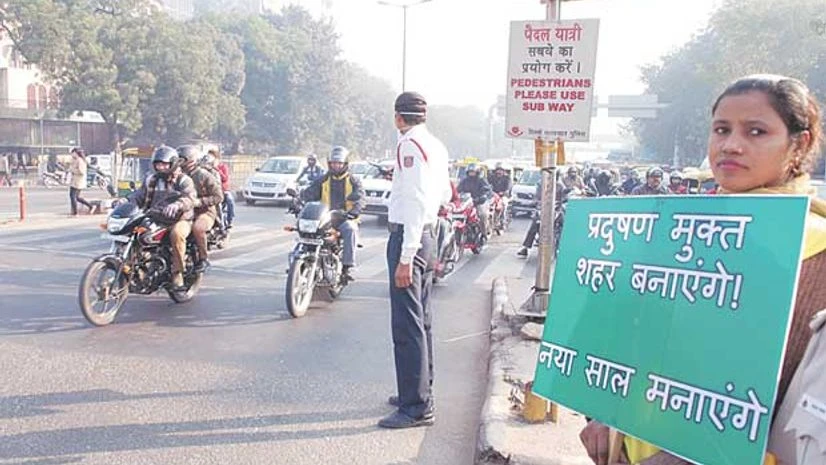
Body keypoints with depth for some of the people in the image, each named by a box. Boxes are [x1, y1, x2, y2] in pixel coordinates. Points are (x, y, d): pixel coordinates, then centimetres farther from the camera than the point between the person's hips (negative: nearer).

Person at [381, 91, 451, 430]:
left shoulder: (410, 145, -14)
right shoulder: (436, 146, 13)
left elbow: (415, 202, -21)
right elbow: (444, 195, 22)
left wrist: (405, 258, -23)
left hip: (408, 236, -10)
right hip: (428, 234, 10)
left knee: (407, 325, -6)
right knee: (421, 321, 16)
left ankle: (417, 407, 0)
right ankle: (420, 392, 29)